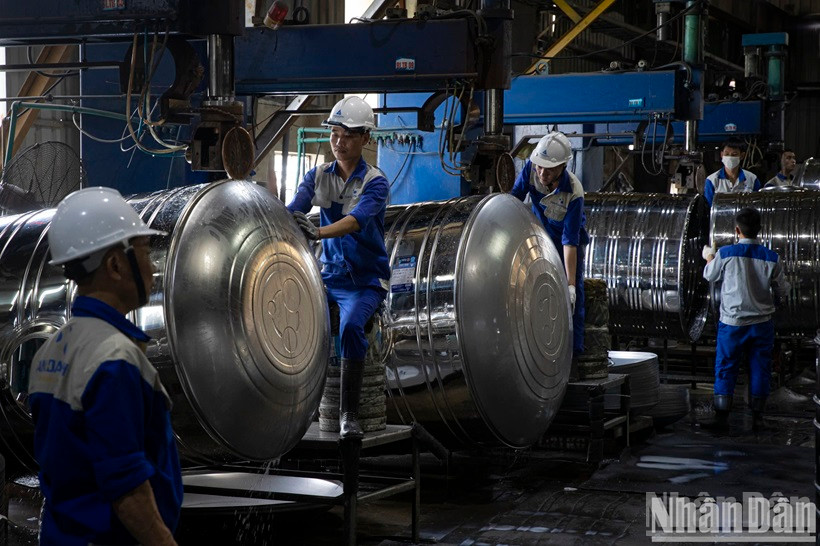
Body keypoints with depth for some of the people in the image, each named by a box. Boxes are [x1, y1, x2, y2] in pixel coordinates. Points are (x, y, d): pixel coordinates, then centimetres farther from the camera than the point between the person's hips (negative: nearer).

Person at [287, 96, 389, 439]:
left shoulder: (375, 182, -10)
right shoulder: (318, 176, 5)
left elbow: (358, 218, -29)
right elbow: (294, 207, -12)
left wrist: (319, 232, -48)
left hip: (366, 280, -4)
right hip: (328, 275, 4)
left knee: (351, 325, -33)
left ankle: (349, 414, -21)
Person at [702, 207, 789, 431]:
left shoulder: (725, 254, -13)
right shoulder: (771, 258, -8)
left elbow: (710, 276, 7)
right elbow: (783, 291, 2)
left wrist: (708, 258, 28)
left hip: (732, 322, -1)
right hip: (762, 323, 1)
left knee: (725, 368, 8)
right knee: (760, 369, 11)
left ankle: (722, 416, 9)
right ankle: (757, 416, 16)